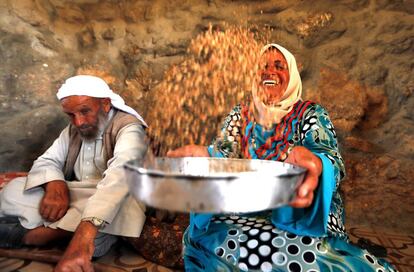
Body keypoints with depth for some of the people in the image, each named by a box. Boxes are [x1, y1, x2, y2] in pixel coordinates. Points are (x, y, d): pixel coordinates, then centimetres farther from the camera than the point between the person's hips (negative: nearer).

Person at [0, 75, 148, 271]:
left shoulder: (128, 128, -18)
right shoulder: (74, 129, 7)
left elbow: (119, 175, -36)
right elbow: (46, 161, 3)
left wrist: (84, 232, -50)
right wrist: (55, 185, -23)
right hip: (73, 197, 4)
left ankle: (26, 236, -14)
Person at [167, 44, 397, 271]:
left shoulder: (311, 114, 0)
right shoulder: (240, 114, 10)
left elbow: (329, 158, -17)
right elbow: (222, 153, 0)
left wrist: (312, 163, -43)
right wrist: (202, 155, -26)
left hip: (303, 214, -2)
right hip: (245, 209, 3)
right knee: (200, 237, -24)